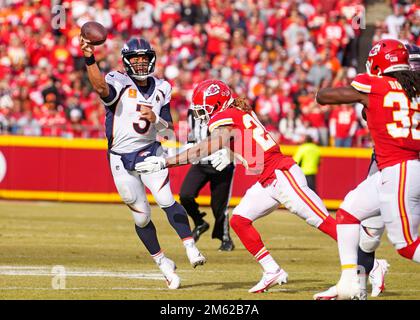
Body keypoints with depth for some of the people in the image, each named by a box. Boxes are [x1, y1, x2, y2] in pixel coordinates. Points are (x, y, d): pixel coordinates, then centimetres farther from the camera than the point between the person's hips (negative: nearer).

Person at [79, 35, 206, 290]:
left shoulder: (161, 88, 3)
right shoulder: (119, 83, -12)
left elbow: (167, 125, 6)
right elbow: (101, 87, -36)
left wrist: (155, 119, -17)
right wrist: (90, 59, -51)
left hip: (150, 152, 2)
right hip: (122, 159, -2)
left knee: (167, 200, -20)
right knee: (141, 216, 4)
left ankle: (191, 248, -16)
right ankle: (163, 263, 18)